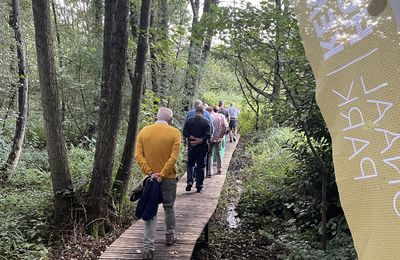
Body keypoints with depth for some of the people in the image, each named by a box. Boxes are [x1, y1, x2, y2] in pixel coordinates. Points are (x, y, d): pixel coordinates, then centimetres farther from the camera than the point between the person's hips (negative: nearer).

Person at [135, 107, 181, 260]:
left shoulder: (144, 131, 0)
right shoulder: (174, 133, -8)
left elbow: (138, 155, -7)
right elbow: (173, 157, -17)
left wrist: (149, 173, -12)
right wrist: (162, 175, -17)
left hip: (150, 178, 2)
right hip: (168, 178, -1)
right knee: (169, 208, 18)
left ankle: (149, 247, 0)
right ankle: (170, 237, 33)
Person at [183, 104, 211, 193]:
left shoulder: (189, 121, 0)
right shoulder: (206, 122, -4)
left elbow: (185, 133, -7)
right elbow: (208, 135, -13)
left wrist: (193, 138, -8)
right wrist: (199, 140, -14)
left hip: (191, 147, 1)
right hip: (202, 147, -1)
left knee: (190, 164, 16)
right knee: (201, 166, 7)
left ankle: (190, 181, -2)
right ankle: (199, 187, 9)